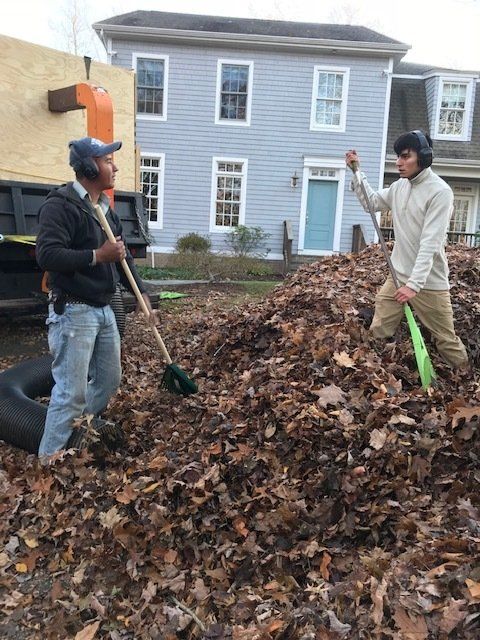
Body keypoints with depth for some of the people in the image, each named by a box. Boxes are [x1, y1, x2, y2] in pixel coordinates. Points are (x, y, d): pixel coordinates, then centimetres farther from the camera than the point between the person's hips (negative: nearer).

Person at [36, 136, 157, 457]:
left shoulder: (107, 209, 16)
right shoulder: (60, 204, -12)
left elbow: (124, 257, 19)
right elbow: (47, 254, -24)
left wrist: (142, 294, 10)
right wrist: (97, 256, -22)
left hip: (104, 310, 9)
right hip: (73, 312, -9)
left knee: (109, 381, 17)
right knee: (72, 392, -8)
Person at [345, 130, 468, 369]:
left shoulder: (440, 192, -16)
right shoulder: (399, 186, 7)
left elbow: (430, 243, -22)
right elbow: (371, 202, 24)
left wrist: (414, 283, -28)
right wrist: (356, 171, 14)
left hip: (429, 283, -6)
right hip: (397, 277, 6)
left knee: (446, 341, 3)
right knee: (377, 334, 6)